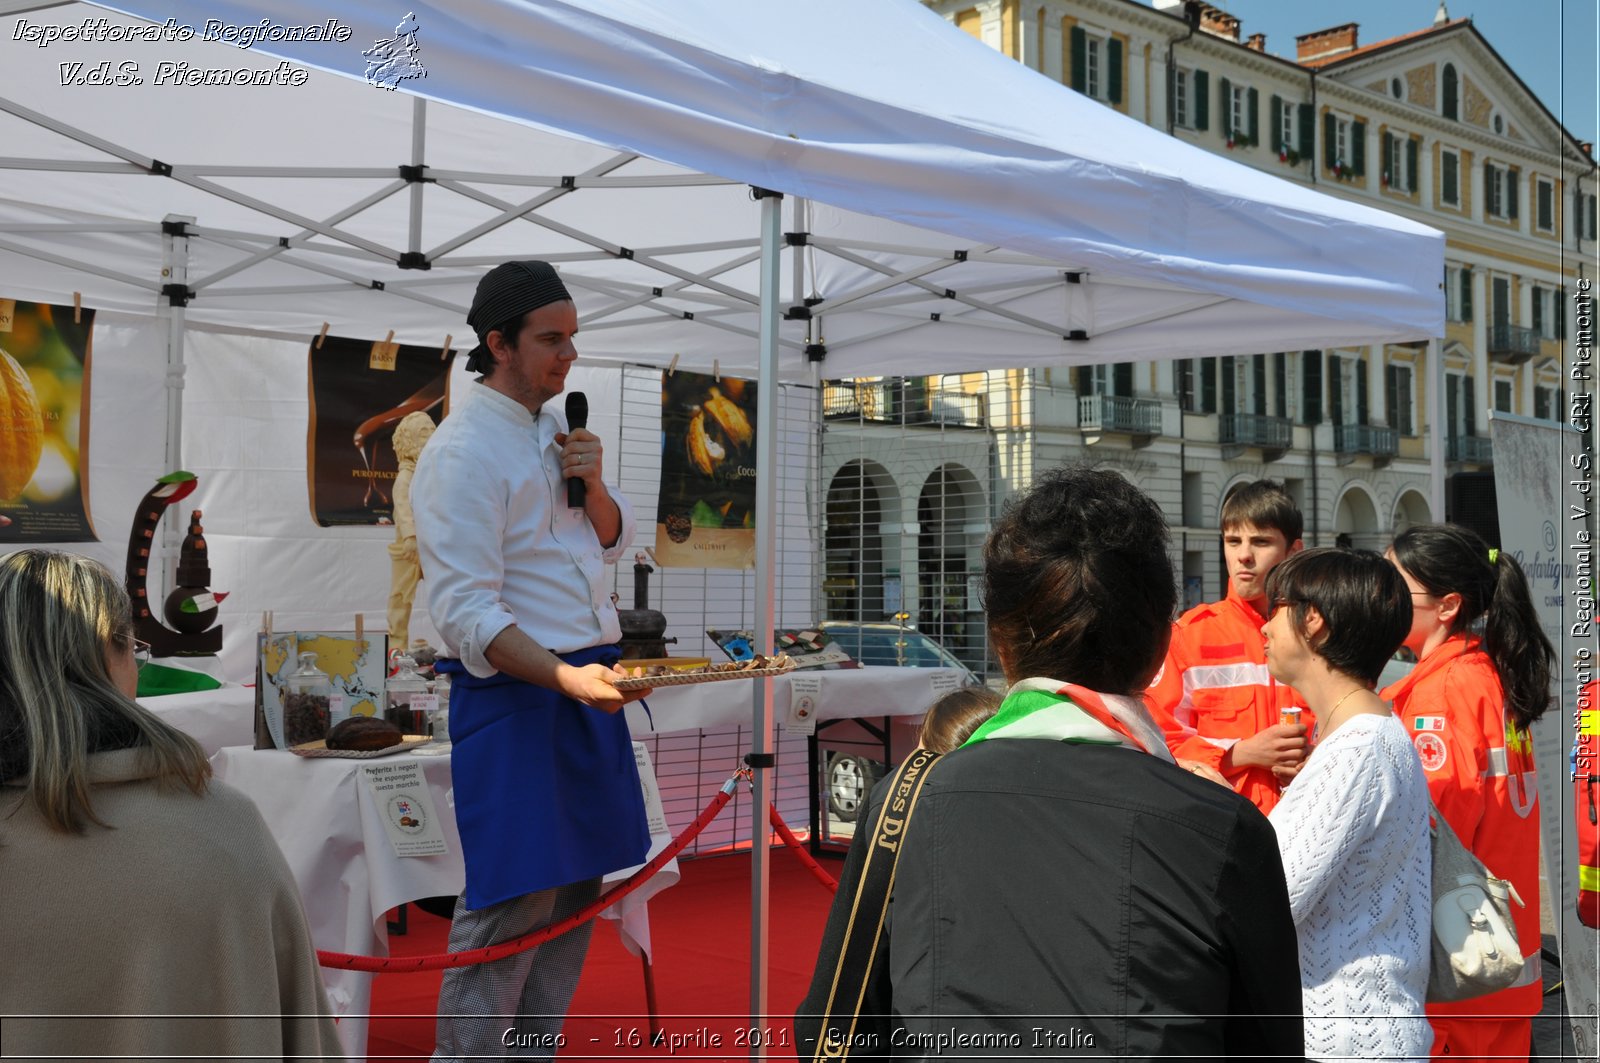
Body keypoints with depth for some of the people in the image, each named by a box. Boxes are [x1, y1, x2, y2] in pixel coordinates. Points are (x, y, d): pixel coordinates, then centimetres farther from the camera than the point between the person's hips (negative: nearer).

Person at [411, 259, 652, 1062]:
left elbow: (613, 540, 21)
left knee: (574, 890, 13)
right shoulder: (462, 452, -14)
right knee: (512, 904, -6)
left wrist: (594, 485, -1)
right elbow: (466, 614, -19)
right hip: (513, 695, -8)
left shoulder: (558, 429, 12)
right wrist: (567, 679, -29)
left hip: (585, 683, 8)